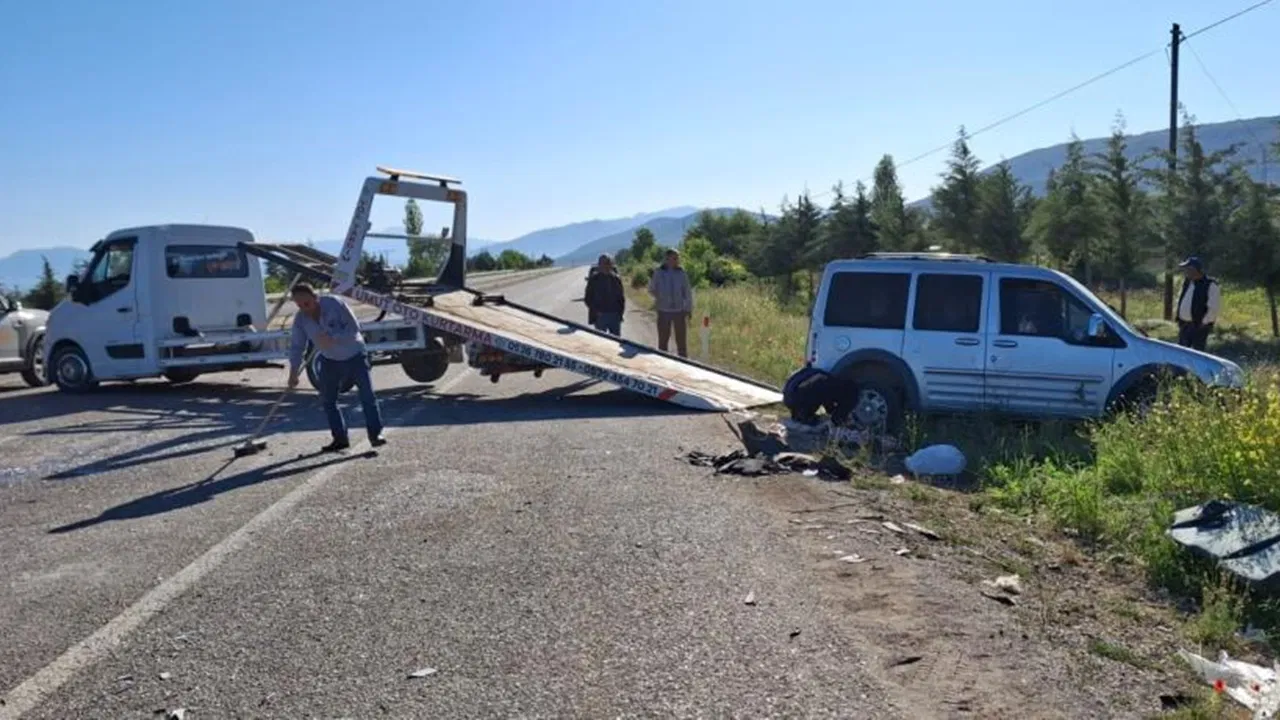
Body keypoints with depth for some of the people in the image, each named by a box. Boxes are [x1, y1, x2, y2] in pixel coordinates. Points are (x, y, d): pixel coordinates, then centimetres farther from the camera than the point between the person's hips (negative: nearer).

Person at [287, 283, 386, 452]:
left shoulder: (334, 303, -25)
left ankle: (375, 434, -3)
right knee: (327, 399, 2)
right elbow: (296, 346, -6)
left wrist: (333, 338, -35)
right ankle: (340, 438, 11)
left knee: (367, 395, -10)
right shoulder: (300, 319, -12)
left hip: (354, 355, -4)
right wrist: (293, 372, -13)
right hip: (330, 360, 4)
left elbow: (354, 327, -24)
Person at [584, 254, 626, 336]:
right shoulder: (594, 279, -2)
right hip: (600, 316, -3)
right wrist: (595, 311, -11)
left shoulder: (616, 279, 6)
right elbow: (588, 298, -1)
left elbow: (621, 298, 12)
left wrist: (620, 312, 1)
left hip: (615, 316, 3)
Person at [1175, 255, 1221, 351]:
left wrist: (1203, 323, -14)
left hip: (1199, 326, -7)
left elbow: (1213, 308, -16)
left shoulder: (1211, 285, -13)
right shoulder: (1187, 282, 10)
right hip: (1184, 324, 7)